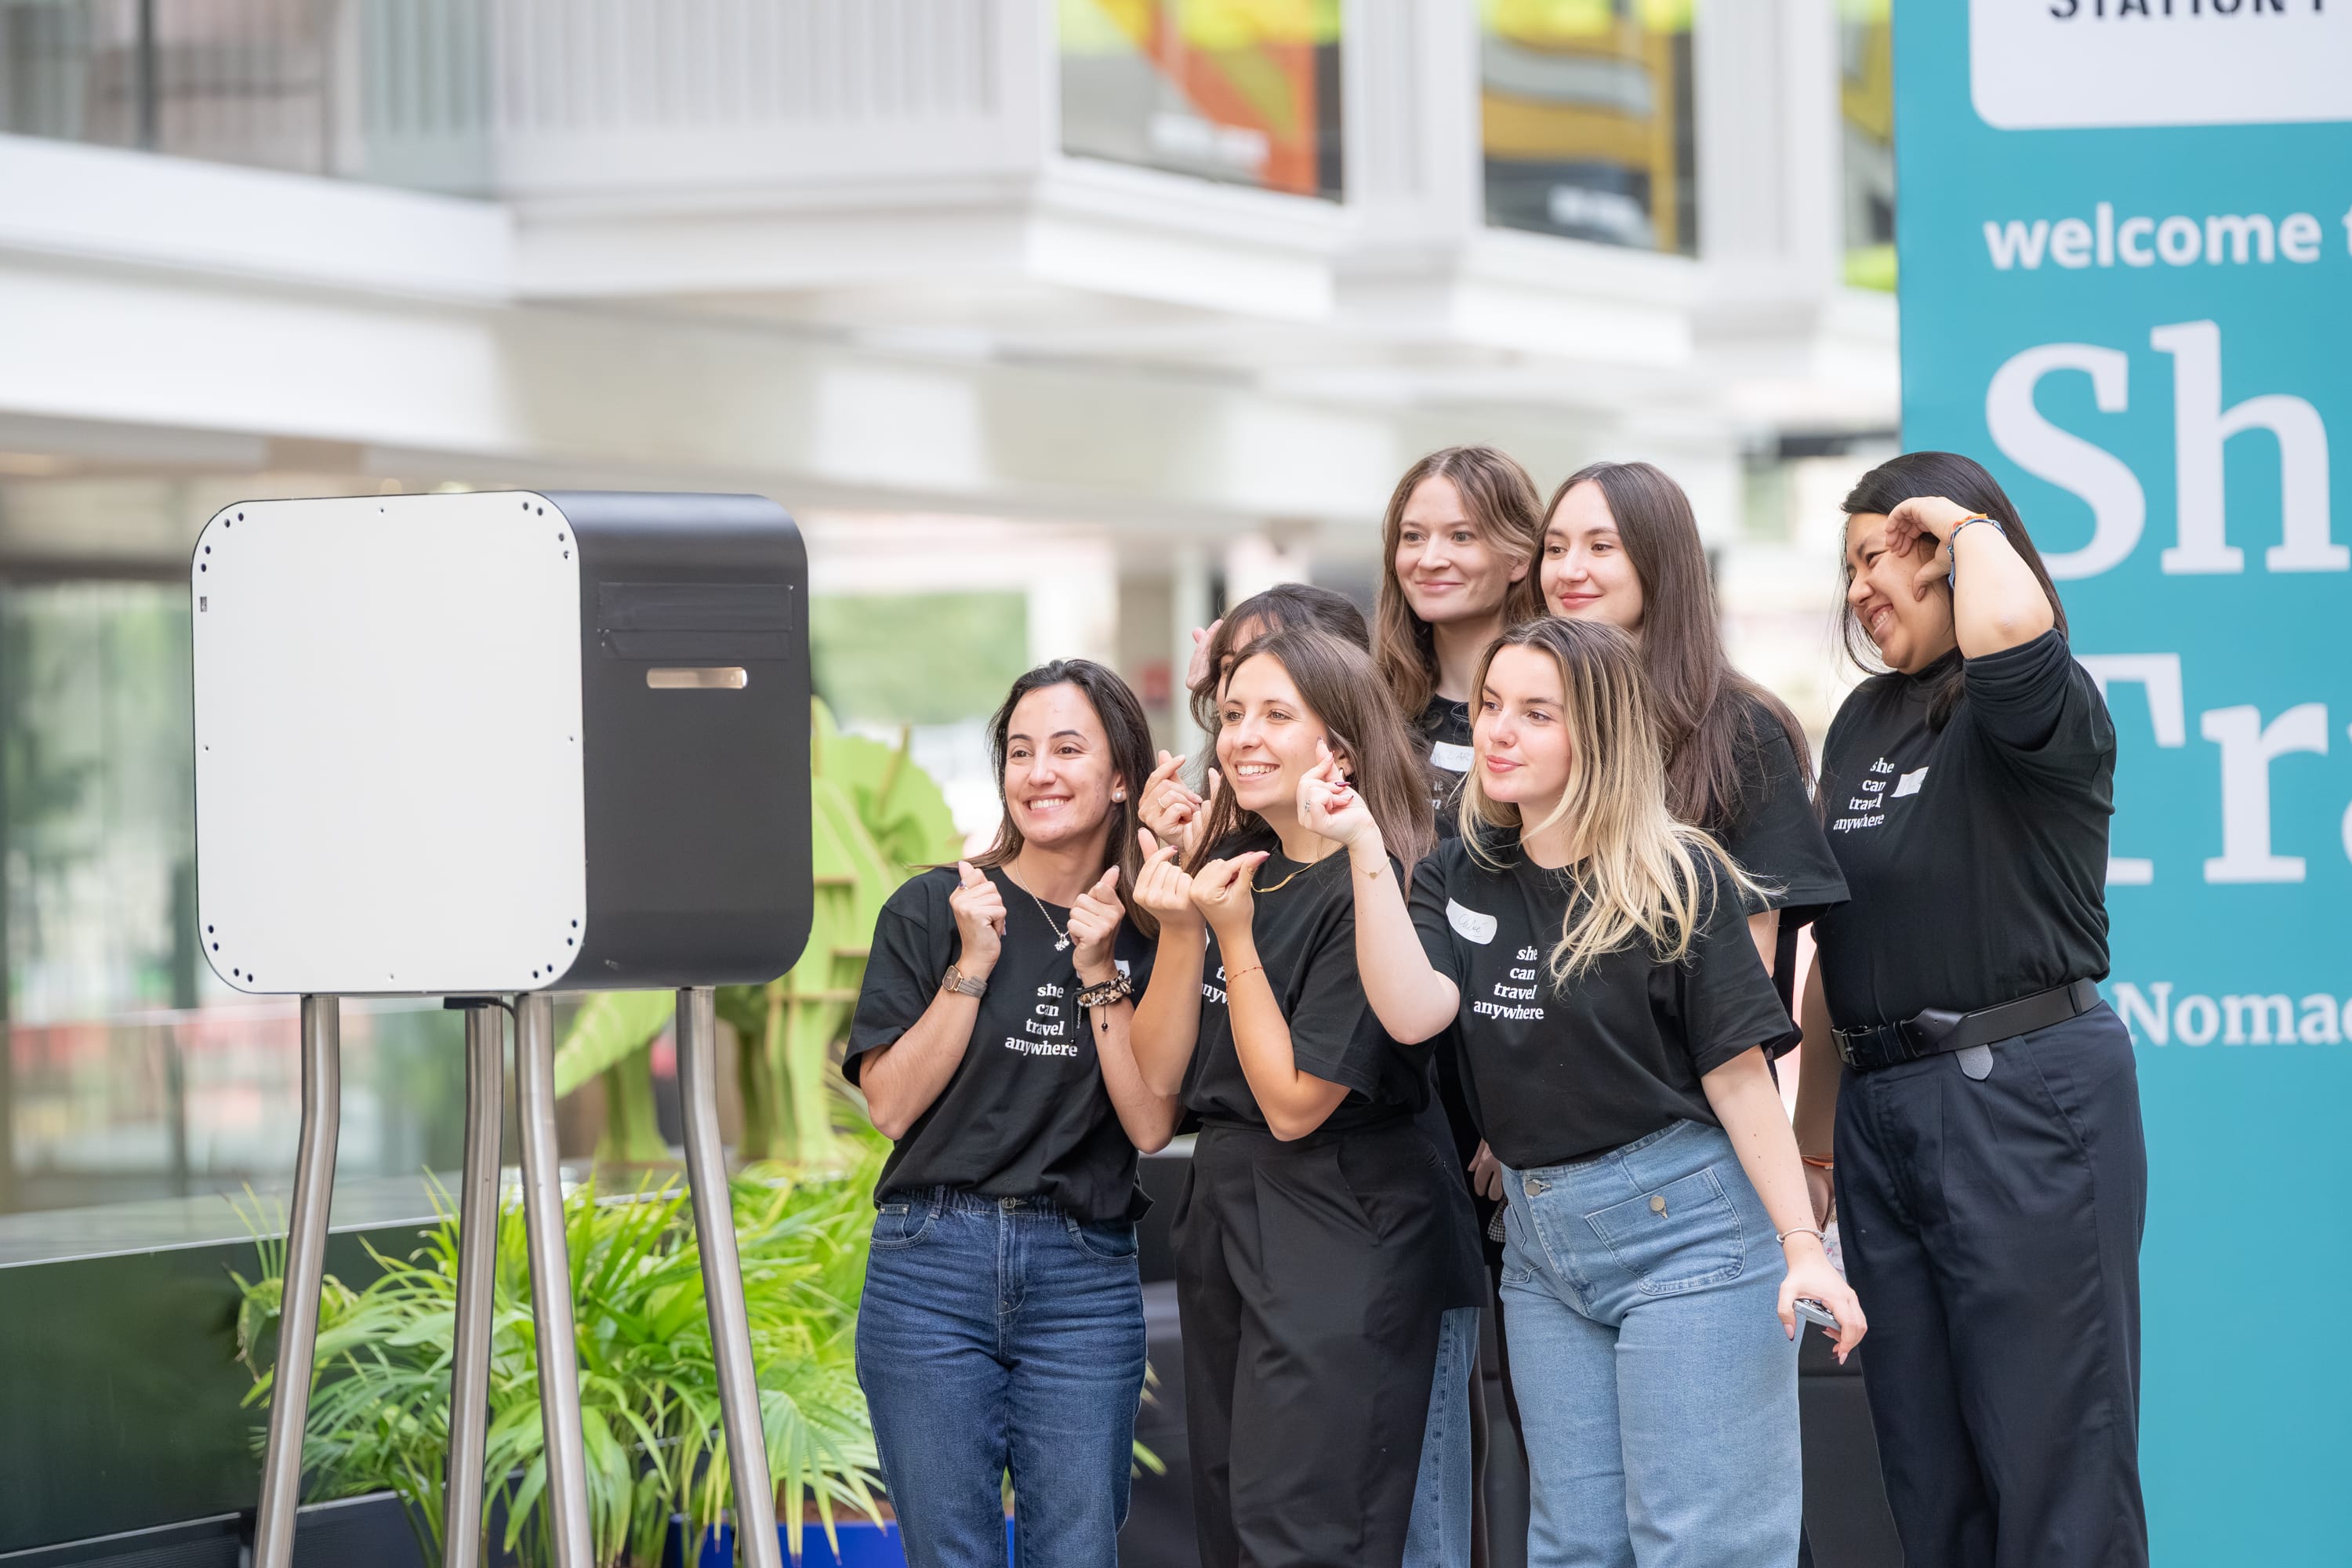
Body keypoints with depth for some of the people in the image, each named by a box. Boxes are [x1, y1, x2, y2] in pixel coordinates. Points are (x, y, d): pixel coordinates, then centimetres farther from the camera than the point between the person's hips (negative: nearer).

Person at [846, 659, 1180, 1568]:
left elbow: (1151, 1125, -2)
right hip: (934, 1263, -1)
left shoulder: (1151, 935, 5)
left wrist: (1099, 972, -9)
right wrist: (974, 965, -9)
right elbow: (891, 1104, -3)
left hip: (1086, 1278, 1)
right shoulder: (932, 910, 2)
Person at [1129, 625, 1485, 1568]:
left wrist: (1236, 938, -16)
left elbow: (1295, 1103, -15)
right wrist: (1178, 932, -7)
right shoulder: (1231, 868, 9)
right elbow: (1158, 1075, 7)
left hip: (1340, 1232, -8)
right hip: (1223, 1209, 8)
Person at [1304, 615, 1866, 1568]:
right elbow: (1412, 1012, -11)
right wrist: (1365, 848, -16)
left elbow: (1738, 1073, -8)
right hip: (1541, 1242, 6)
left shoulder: (1678, 880, -7)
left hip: (1686, 1231, -6)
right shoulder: (1458, 882, 7)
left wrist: (1802, 1246, -12)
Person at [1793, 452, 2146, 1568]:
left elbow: (2006, 626, -34)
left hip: (2026, 1097, -8)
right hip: (1883, 1110, 8)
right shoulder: (1864, 725, 15)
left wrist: (1971, 525, -14)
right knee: (1927, 1468, 10)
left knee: (2050, 1449, -6)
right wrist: (1812, 1143, 21)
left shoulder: (2039, 712, -8)